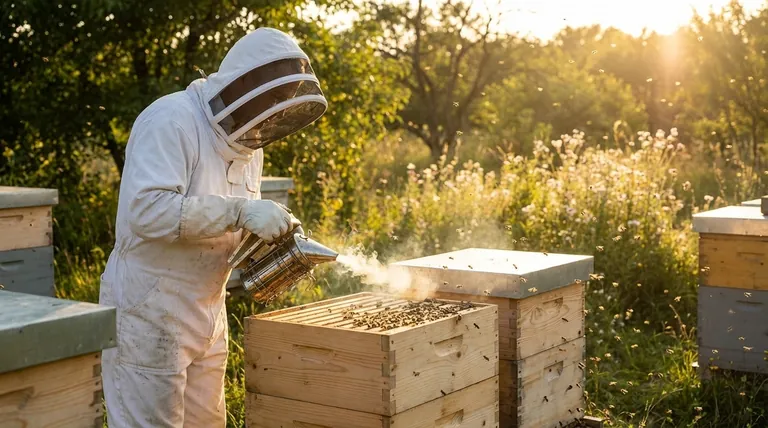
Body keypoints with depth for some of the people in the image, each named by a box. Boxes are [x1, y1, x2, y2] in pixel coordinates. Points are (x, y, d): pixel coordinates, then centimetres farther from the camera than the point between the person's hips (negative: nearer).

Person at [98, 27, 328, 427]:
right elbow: (147, 210, -30)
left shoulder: (248, 142, 10)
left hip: (208, 314, 8)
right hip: (149, 314, -8)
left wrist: (278, 236, -2)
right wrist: (240, 211, -31)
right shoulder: (171, 121, -17)